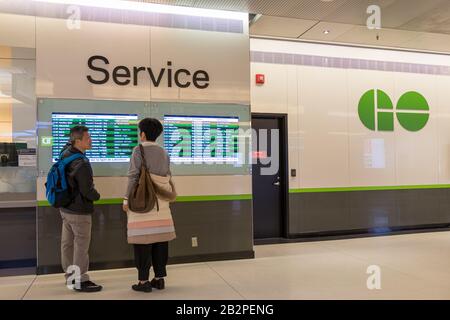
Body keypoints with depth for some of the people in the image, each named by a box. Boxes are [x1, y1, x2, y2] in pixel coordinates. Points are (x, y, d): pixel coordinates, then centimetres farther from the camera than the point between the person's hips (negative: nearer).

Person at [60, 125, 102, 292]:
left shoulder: (65, 153, 0)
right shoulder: (82, 164, -26)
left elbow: (69, 144, 27)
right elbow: (87, 191, -19)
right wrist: (96, 196, -1)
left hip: (65, 208, 9)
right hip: (79, 211, -9)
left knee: (67, 242, 16)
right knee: (81, 245, 0)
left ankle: (70, 274, 30)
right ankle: (80, 281, 8)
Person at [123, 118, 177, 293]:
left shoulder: (139, 150, -4)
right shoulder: (163, 152, 11)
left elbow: (133, 176, -9)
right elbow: (168, 177, 11)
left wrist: (126, 199, -5)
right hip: (160, 202, 5)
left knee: (143, 241, -1)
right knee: (160, 240, 8)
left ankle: (143, 280, 3)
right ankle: (159, 278, 14)